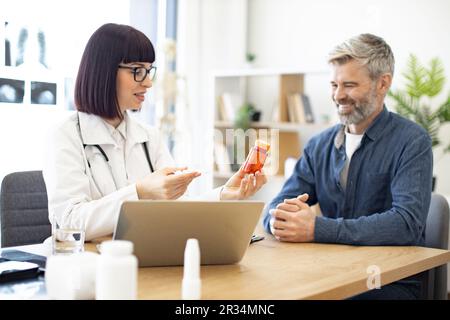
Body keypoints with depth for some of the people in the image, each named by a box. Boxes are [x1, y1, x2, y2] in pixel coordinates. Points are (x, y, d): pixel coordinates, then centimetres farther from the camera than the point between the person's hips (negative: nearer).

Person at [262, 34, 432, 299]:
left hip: (392, 281, -4)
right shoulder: (319, 145, 10)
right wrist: (278, 220, -20)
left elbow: (407, 223, -21)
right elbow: (276, 206, 6)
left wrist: (317, 229, -28)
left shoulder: (412, 142, -7)